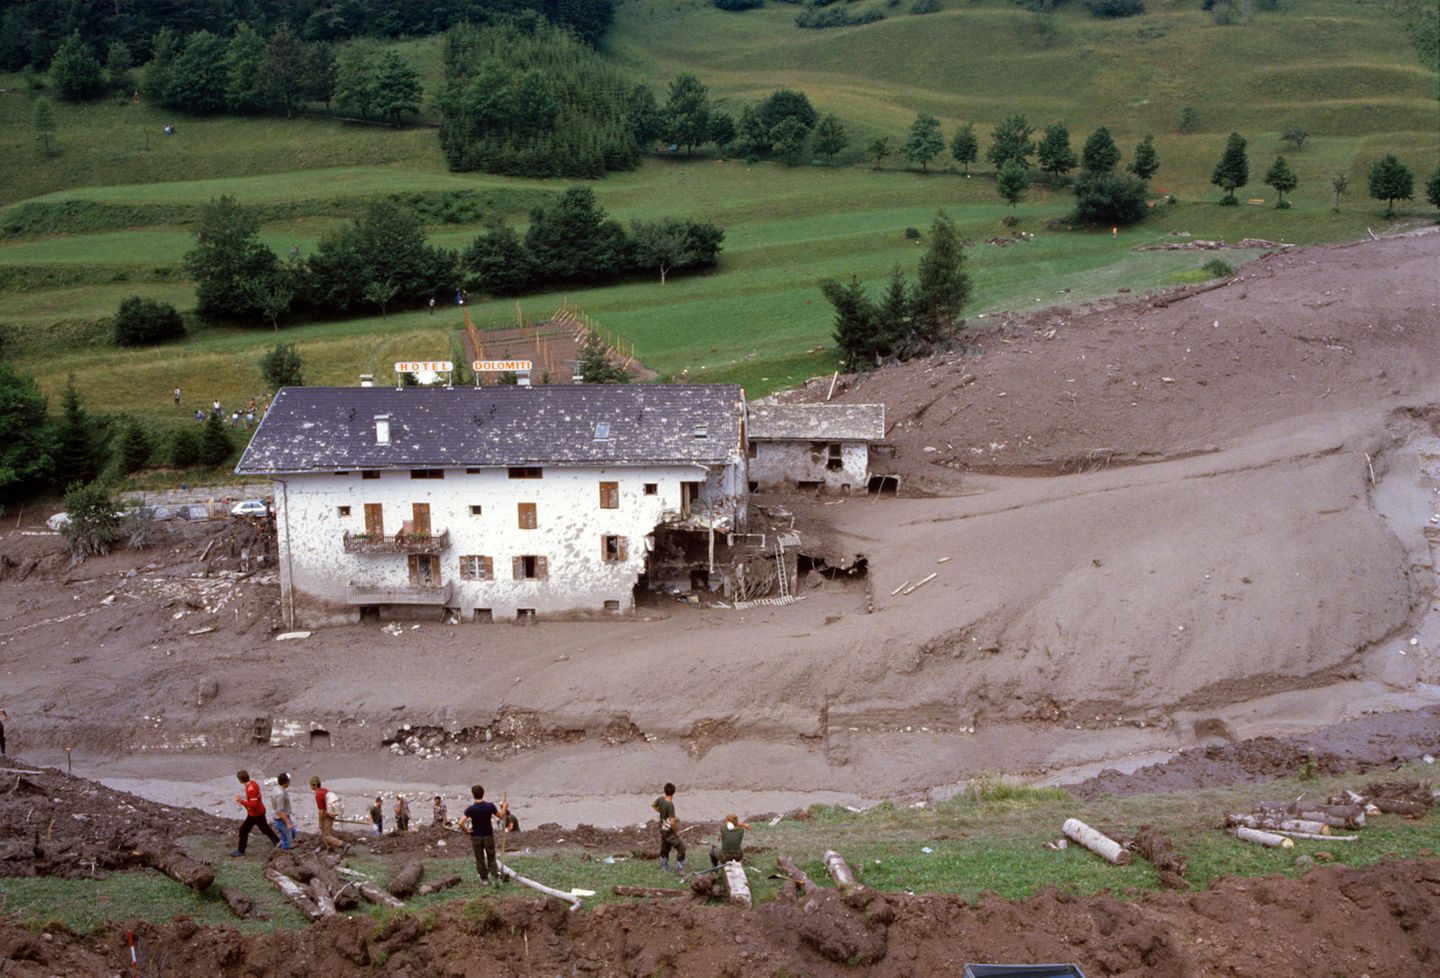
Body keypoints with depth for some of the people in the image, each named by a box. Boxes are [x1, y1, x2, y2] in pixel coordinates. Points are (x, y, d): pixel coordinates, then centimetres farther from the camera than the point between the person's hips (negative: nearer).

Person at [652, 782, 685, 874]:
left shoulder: (661, 799, -7)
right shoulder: (670, 805, -29)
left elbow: (653, 805, 16)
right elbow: (672, 822, -32)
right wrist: (676, 831, -15)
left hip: (663, 829, 8)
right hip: (669, 831, -8)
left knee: (665, 848, 24)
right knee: (681, 847, 0)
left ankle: (664, 867, 39)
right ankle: (680, 869, 2)